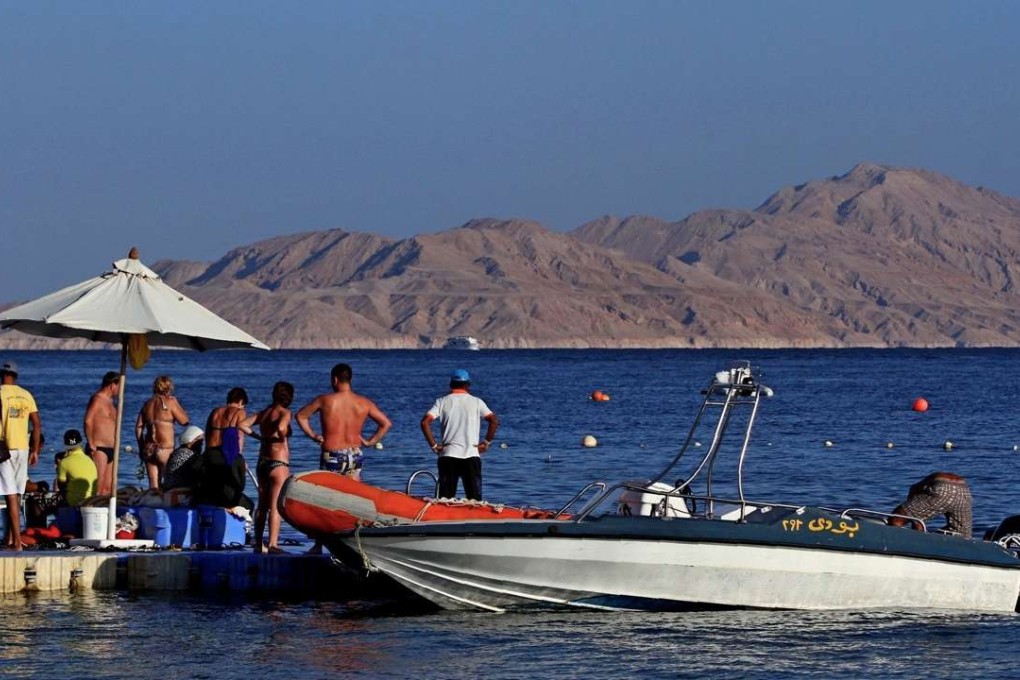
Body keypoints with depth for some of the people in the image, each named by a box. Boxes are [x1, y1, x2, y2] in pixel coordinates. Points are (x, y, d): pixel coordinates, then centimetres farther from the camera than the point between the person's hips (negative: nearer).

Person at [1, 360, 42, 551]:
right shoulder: (26, 395, 9)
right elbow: (37, 424, 8)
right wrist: (35, 450, 14)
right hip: (23, 448, 5)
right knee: (16, 494, 14)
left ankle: (17, 541, -14)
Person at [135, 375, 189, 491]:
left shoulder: (148, 404, 11)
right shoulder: (170, 402, -6)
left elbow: (138, 427, 11)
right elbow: (184, 421, -3)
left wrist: (141, 447, 19)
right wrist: (177, 404, 9)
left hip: (149, 449, 5)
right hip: (165, 449, -5)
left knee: (153, 485, 5)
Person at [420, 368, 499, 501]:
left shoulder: (442, 402, 4)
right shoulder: (476, 402, 3)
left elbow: (425, 421, -6)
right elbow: (494, 421, -6)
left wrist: (433, 445, 0)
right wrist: (486, 442, 2)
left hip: (448, 455, 1)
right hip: (471, 455, -1)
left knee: (445, 499, 4)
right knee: (475, 499, 2)